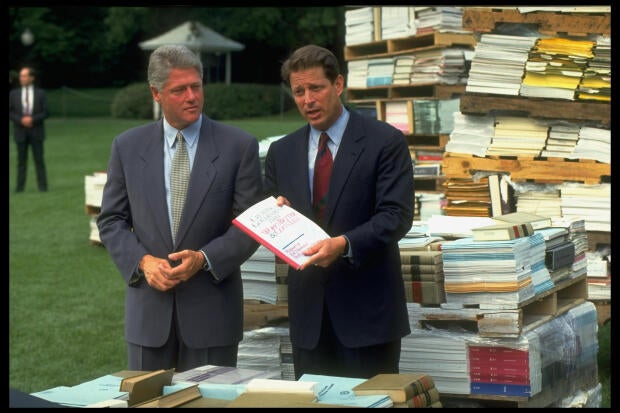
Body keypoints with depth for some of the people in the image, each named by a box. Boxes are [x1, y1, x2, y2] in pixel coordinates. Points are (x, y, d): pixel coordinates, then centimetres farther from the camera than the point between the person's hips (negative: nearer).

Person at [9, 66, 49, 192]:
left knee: (39, 159, -1)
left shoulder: (40, 93, 4)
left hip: (36, 131, -1)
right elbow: (10, 112, 3)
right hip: (20, 131, 1)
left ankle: (42, 186, 2)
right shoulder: (14, 93, 7)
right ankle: (20, 186, 4)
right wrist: (21, 120, -13)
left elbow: (45, 112, 0)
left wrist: (33, 119, -15)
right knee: (21, 160, 3)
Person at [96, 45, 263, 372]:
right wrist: (143, 261, -10)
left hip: (212, 308, -2)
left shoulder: (239, 146, -2)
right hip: (148, 307, 2)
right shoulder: (128, 147, 4)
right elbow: (111, 221, 7)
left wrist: (204, 258, -16)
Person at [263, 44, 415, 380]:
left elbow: (397, 215, -12)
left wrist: (344, 244, -26)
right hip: (308, 312, 4)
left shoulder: (385, 142, -3)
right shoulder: (281, 152, 11)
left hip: (367, 306, -4)